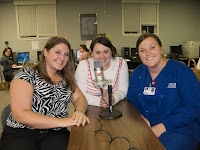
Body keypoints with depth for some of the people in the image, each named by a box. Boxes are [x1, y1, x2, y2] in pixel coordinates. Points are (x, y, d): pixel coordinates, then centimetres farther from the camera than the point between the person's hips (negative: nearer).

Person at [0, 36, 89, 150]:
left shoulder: (66, 78, 12)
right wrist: (61, 122, -20)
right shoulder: (27, 75, -5)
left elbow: (80, 98, 9)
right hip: (21, 134, -3)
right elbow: (21, 115, -15)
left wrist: (80, 111, -16)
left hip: (56, 133, 4)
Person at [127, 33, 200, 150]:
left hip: (180, 130, -3)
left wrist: (162, 127, -19)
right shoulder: (137, 73, 7)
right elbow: (131, 101, 11)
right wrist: (141, 117, -10)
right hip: (145, 127, 4)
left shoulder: (182, 71, -8)